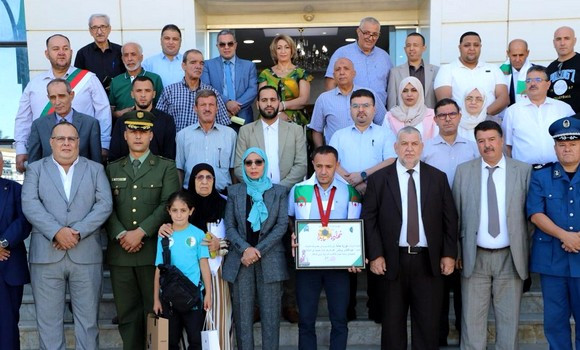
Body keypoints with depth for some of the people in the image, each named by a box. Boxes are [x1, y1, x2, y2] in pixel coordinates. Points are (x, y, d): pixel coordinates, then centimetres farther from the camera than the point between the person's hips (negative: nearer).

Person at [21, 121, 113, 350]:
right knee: (48, 319, 5)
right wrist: (57, 231, -16)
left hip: (86, 254, 0)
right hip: (46, 254, 0)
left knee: (88, 319, 5)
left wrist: (77, 232, -12)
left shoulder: (95, 169, 12)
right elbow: (30, 205, -3)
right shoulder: (35, 169, 11)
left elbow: (105, 204, 0)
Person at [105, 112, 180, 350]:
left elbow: (168, 205, -5)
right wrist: (121, 235, -10)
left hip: (154, 250, -3)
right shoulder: (113, 169, 16)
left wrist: (141, 232, -14)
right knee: (127, 313, 7)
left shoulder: (166, 167, 7)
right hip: (120, 251, 3)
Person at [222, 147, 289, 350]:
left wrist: (258, 250, -10)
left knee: (270, 315, 0)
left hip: (270, 259, -1)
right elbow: (229, 226, 4)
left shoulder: (279, 192, 6)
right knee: (242, 316, 2)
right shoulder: (234, 192, 9)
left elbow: (282, 225, -1)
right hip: (241, 260, 1)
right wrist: (246, 249, -12)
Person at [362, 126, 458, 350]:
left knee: (428, 324, 7)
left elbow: (450, 219, 6)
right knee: (393, 324, 9)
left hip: (429, 261, 1)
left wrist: (449, 254, 1)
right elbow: (369, 220, -1)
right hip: (392, 260, -1)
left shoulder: (438, 178, 6)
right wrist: (375, 255, -8)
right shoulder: (378, 179, 2)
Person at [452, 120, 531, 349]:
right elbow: (455, 214, 2)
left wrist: (528, 253, -2)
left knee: (509, 317, 10)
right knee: (472, 318, 6)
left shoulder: (523, 171, 2)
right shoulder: (464, 171, 3)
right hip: (474, 257, 0)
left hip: (510, 257, 0)